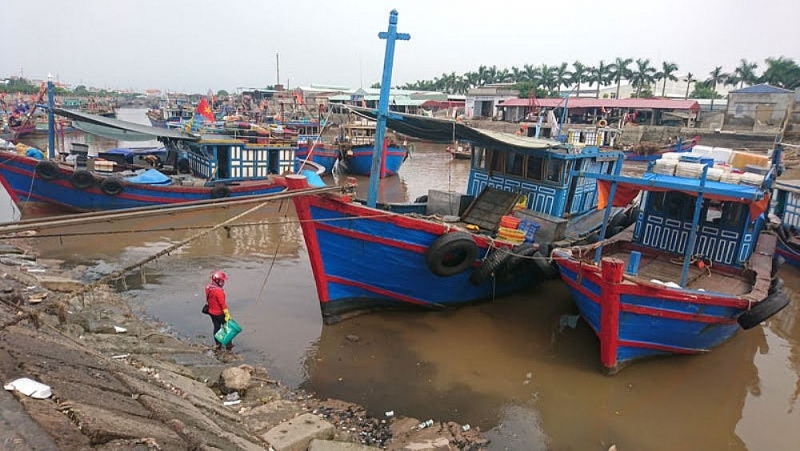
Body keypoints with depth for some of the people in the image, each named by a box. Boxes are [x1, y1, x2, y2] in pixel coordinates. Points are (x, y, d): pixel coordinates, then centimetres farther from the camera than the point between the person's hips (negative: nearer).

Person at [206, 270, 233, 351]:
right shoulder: (218, 291, -27)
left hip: (212, 312, 8)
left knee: (216, 327, 18)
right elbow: (223, 303, -25)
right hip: (220, 313, -8)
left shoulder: (208, 287, -2)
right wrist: (227, 314, -20)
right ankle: (228, 345, 17)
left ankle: (218, 345, 27)